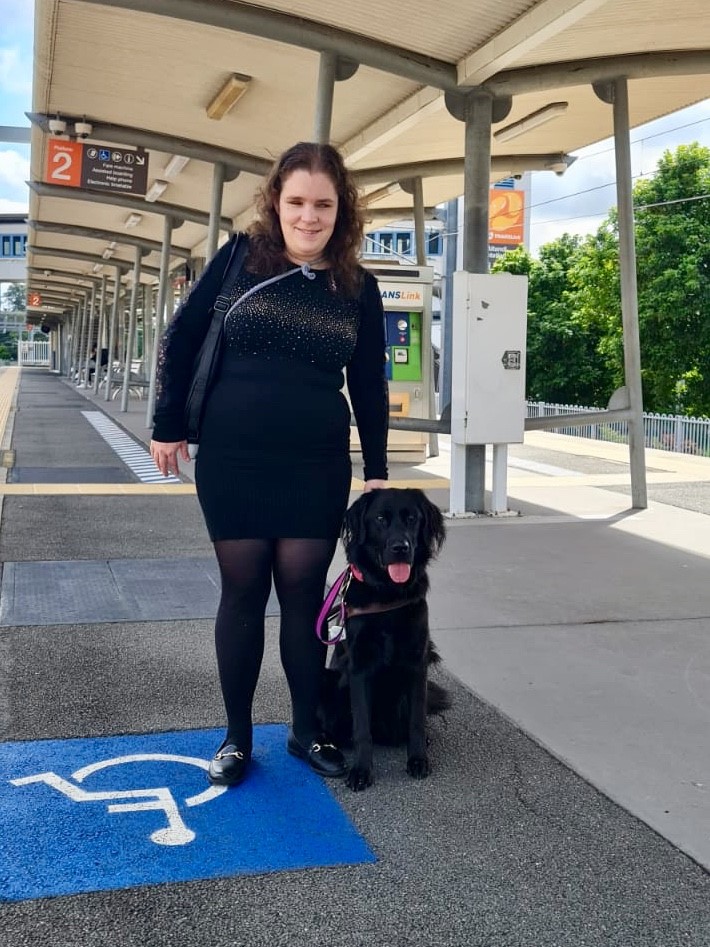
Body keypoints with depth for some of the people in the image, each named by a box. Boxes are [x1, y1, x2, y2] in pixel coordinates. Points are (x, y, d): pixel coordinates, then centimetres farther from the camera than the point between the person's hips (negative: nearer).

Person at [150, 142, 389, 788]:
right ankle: (236, 734, 20)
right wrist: (169, 427, 1)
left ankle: (307, 728, 23)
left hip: (318, 467, 1)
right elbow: (180, 340, 3)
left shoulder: (358, 286, 3)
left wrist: (377, 470, 3)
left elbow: (370, 386, 6)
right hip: (232, 460, -1)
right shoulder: (239, 258, -1)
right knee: (243, 591, 6)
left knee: (304, 594, 7)